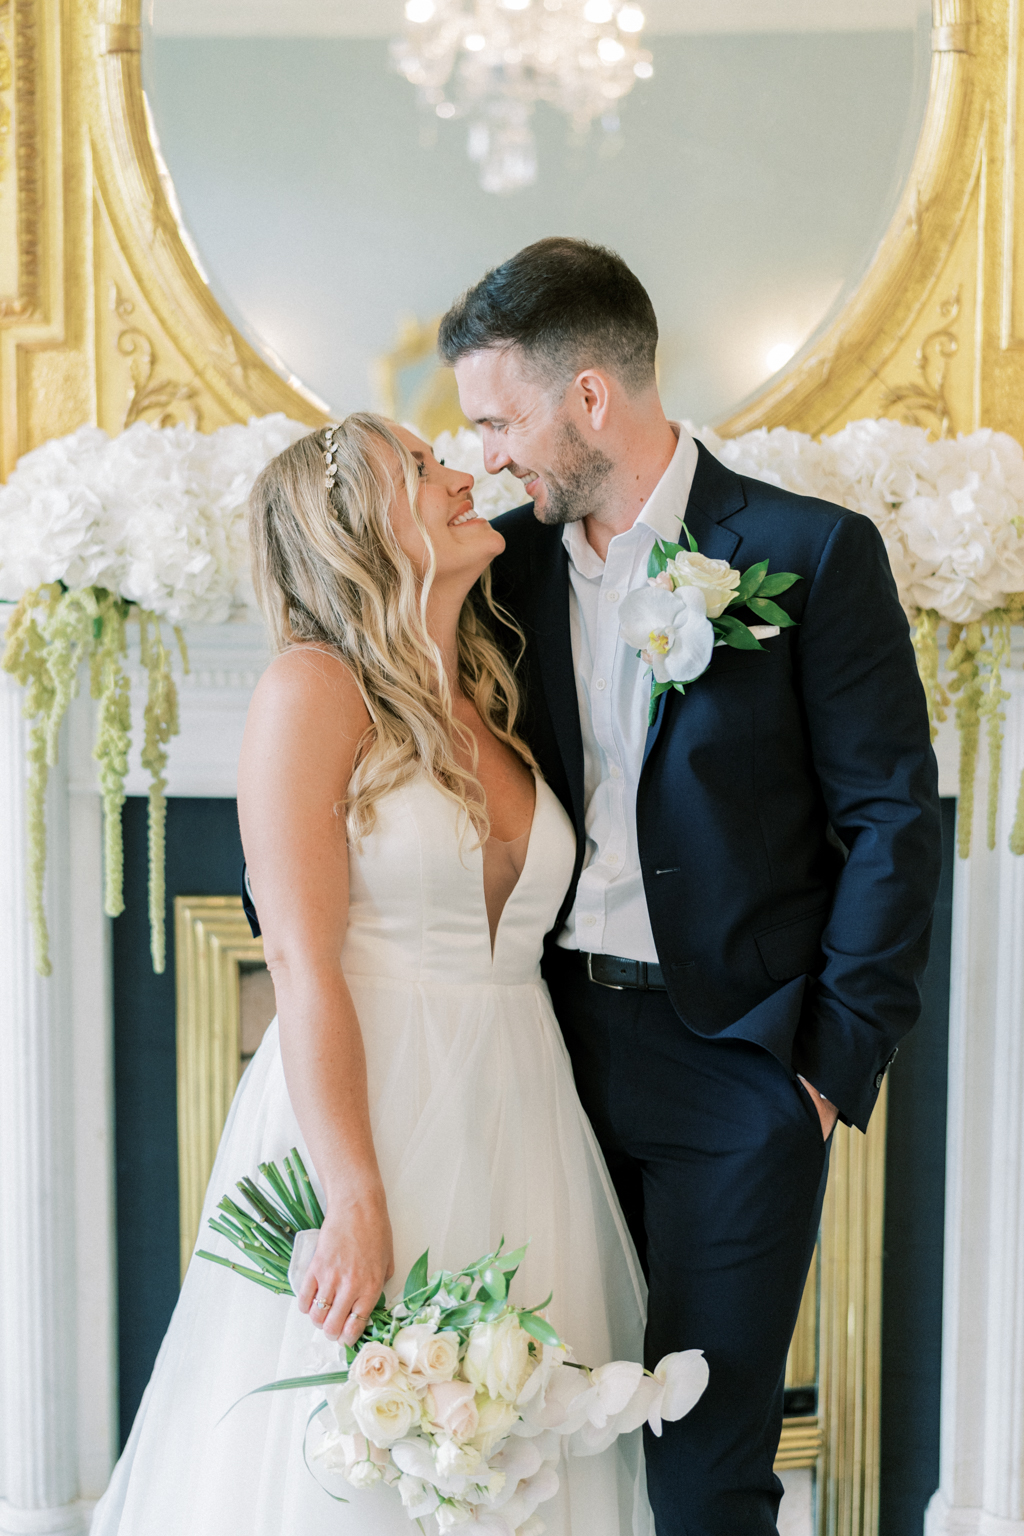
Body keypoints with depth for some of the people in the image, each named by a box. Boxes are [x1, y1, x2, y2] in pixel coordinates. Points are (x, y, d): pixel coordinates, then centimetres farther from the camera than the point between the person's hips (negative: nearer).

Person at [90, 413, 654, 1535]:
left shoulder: (500, 712, 13)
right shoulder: (315, 688, -7)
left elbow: (522, 941, 13)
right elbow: (304, 966, -14)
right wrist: (356, 1206, -20)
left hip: (519, 1122, 6)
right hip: (363, 1103, -6)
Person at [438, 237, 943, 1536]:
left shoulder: (813, 554, -7)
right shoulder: (514, 562, 7)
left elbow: (893, 819, -6)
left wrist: (839, 1058, -9)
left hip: (735, 1060, -4)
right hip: (559, 1041, 5)